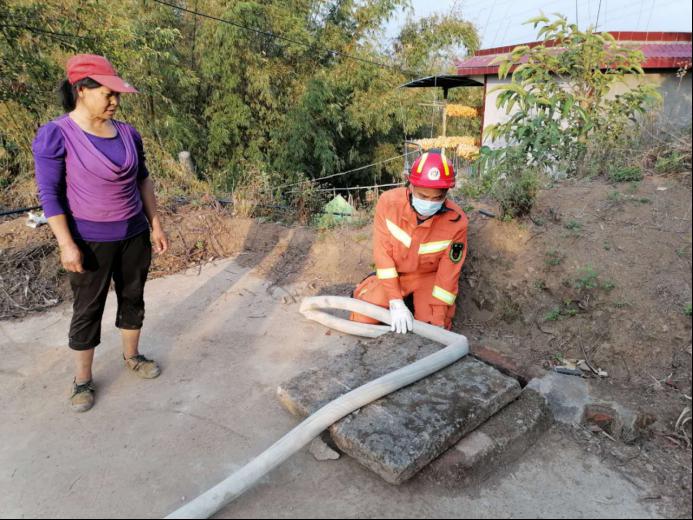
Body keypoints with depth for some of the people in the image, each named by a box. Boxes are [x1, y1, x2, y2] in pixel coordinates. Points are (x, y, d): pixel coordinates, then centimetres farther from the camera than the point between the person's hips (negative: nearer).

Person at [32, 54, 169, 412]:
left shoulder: (127, 133, 1)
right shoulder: (55, 135, -14)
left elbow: (142, 180, 9)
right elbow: (49, 193, -13)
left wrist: (155, 224, 6)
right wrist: (66, 244, -16)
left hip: (134, 235, 5)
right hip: (91, 241, -5)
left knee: (133, 298, 16)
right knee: (88, 310, 7)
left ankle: (131, 356, 37)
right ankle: (82, 380, 24)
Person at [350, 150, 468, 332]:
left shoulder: (456, 221, -26)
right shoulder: (388, 202, -26)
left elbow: (448, 274, -18)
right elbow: (383, 252, -20)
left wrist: (438, 321, -18)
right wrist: (395, 301, -25)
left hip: (429, 276, 0)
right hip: (393, 273, 1)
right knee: (361, 320, -8)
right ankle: (373, 283, 22)